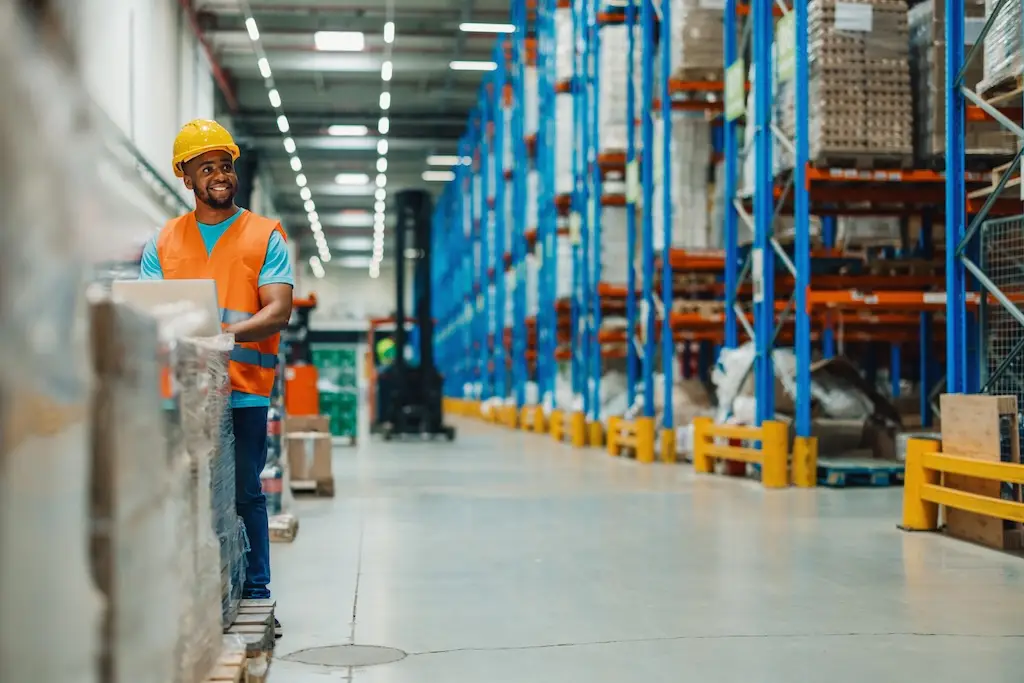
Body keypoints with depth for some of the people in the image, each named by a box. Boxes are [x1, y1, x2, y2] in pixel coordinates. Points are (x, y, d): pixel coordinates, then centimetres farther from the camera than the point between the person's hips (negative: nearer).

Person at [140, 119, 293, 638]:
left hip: (243, 388, -2)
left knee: (244, 494, -1)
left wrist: (229, 333, -22)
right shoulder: (163, 242, 15)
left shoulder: (266, 237, 8)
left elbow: (278, 310, -4)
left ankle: (255, 595, 7)